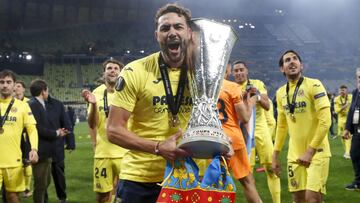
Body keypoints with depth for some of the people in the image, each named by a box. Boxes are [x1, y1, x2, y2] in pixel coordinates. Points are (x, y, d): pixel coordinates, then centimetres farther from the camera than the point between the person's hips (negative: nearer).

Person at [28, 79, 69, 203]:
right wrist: (56, 133, -11)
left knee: (45, 183, 19)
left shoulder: (44, 105, 15)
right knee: (41, 184, -2)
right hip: (40, 151, -10)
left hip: (46, 151, 10)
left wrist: (57, 132, -1)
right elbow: (38, 128, -23)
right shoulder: (33, 104, -15)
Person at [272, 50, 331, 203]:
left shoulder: (314, 85, -10)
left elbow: (325, 121, -16)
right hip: (294, 155, 5)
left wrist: (310, 151, -17)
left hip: (316, 153, -5)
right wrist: (275, 155, 14)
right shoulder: (281, 93, 8)